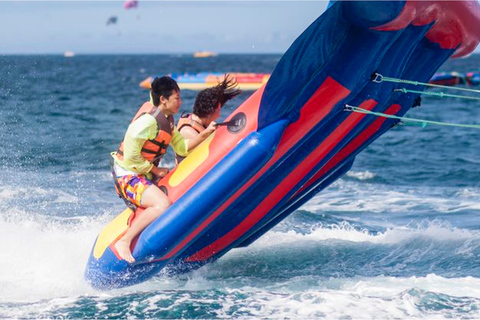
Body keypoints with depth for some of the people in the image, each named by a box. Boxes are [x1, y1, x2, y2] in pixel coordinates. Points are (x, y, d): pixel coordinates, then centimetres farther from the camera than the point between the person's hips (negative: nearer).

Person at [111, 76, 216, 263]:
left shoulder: (167, 119, 8)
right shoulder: (148, 120, -22)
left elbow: (182, 147, 11)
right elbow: (131, 157, -23)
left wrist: (205, 134, 0)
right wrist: (155, 170, -13)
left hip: (144, 175, 10)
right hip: (127, 175, -10)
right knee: (163, 205, -30)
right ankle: (124, 242, -25)